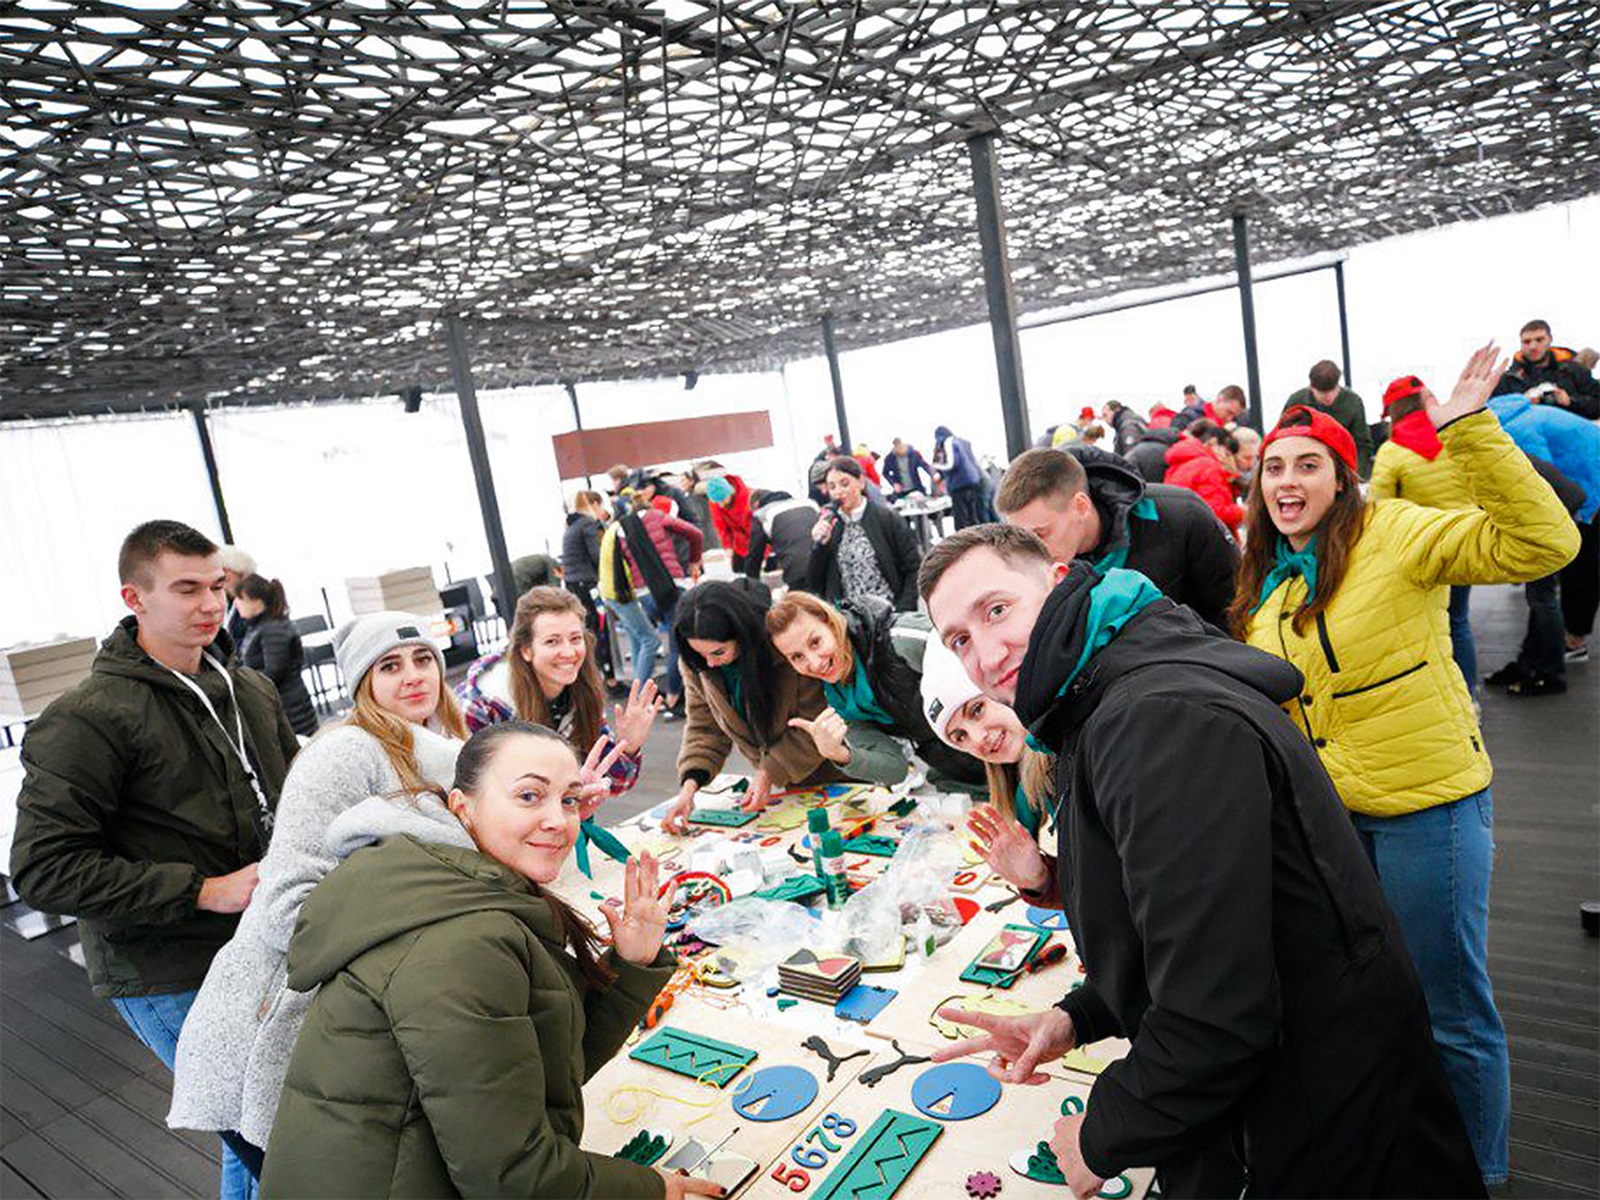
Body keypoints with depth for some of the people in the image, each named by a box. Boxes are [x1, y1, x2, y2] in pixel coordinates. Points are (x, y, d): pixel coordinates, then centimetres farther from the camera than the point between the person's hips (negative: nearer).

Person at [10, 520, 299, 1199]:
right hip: (174, 982, -6)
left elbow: (293, 788, 22)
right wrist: (204, 890, -20)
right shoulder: (89, 718, -13)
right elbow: (44, 868, -16)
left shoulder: (251, 690, 8)